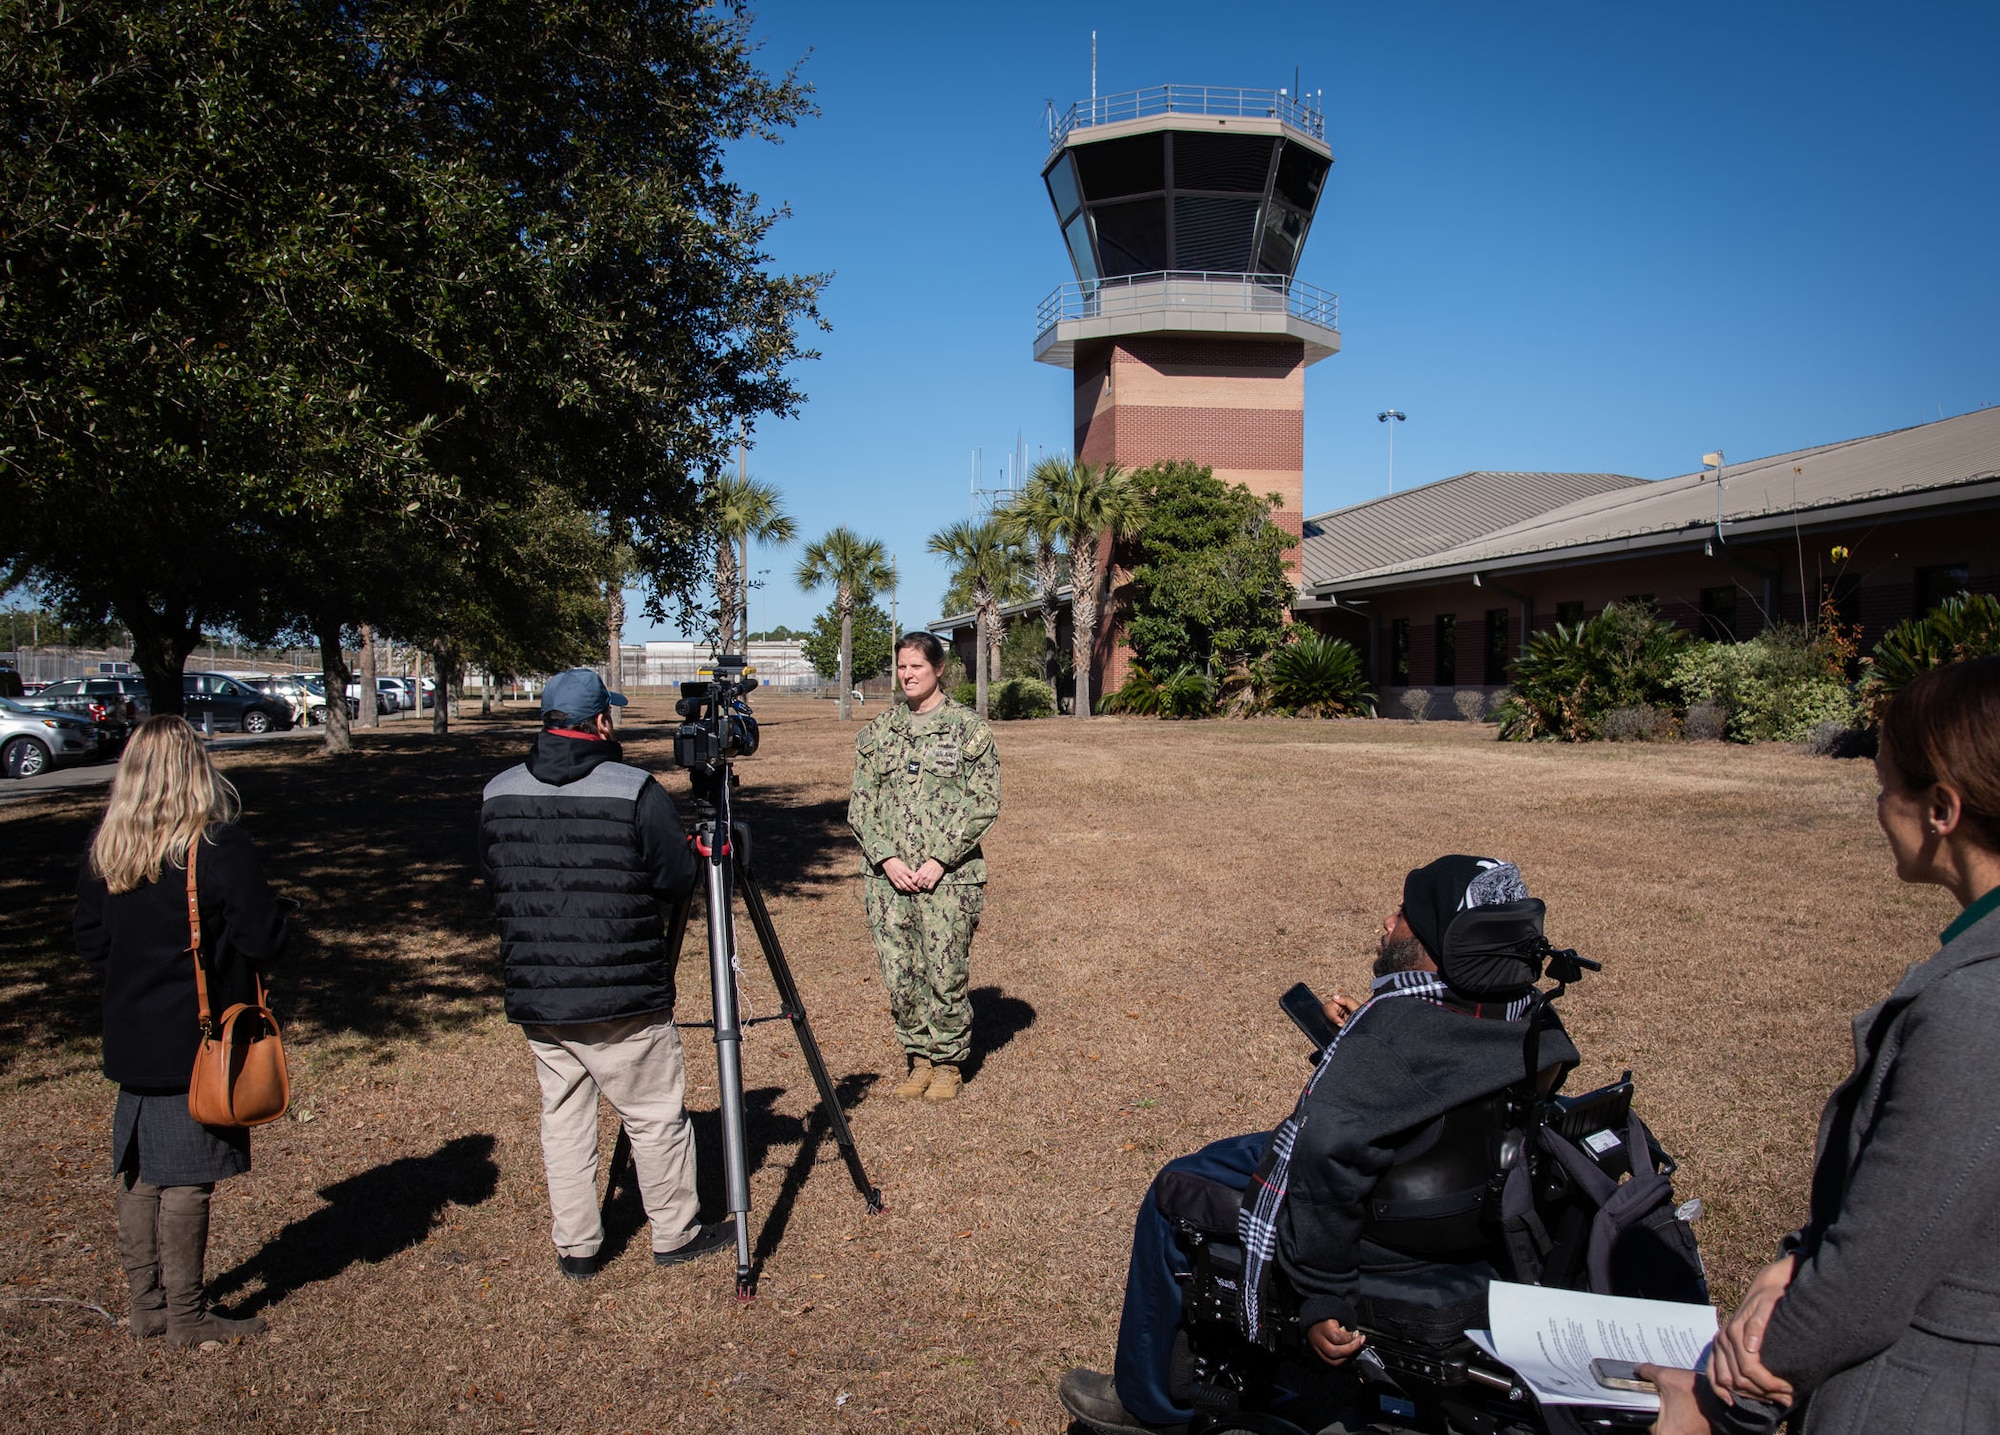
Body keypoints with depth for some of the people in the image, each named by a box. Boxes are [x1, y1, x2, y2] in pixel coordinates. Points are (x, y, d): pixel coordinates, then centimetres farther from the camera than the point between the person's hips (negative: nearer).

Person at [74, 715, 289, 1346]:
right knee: (186, 1175, 2)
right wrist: (276, 914, 3)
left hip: (129, 1036, 6)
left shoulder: (103, 846, 1)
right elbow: (264, 941, -17)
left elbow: (90, 943, 8)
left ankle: (147, 1303, 26)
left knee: (136, 1171, 15)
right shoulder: (220, 846, -18)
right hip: (202, 1039, -6)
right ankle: (186, 1315, 12)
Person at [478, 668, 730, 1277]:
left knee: (562, 1116, 17)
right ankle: (675, 1234, 25)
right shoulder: (636, 791, -15)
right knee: (655, 1116, 11)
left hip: (534, 998, 5)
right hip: (622, 998, -5)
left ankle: (575, 1247, 26)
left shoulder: (498, 794, 1)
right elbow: (677, 883, -9)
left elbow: (493, 875, 14)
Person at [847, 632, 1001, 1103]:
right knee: (899, 975, 5)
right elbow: (860, 803, 9)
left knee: (946, 974, 0)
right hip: (887, 875, 3)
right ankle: (919, 1059, 23)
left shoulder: (969, 727, 0)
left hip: (949, 876, -3)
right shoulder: (877, 733, 10)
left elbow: (984, 801, -4)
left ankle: (948, 1063, 18)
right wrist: (887, 858, -6)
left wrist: (940, 859, -11)